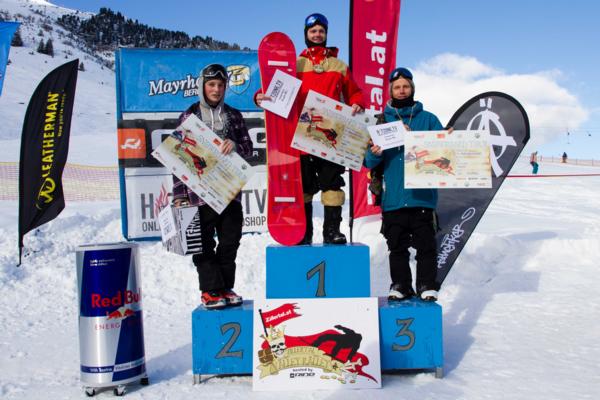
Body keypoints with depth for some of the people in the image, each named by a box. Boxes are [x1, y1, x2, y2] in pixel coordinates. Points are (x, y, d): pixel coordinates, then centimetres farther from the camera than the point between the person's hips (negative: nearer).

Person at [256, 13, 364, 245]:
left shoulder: (339, 66, 16)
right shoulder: (295, 65, 13)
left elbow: (354, 93, 18)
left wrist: (356, 104, -3)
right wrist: (262, 97, -11)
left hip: (332, 136, 1)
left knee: (332, 182, -1)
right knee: (303, 184, 3)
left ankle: (332, 229, 5)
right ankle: (303, 232, 10)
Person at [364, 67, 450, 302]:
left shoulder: (428, 119, 11)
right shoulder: (381, 121, 12)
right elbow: (369, 162, 7)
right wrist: (375, 154, -15)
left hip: (422, 196, -1)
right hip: (392, 198, 1)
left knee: (426, 244, 1)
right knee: (397, 246, 8)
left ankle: (427, 285, 14)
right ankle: (400, 285, 20)